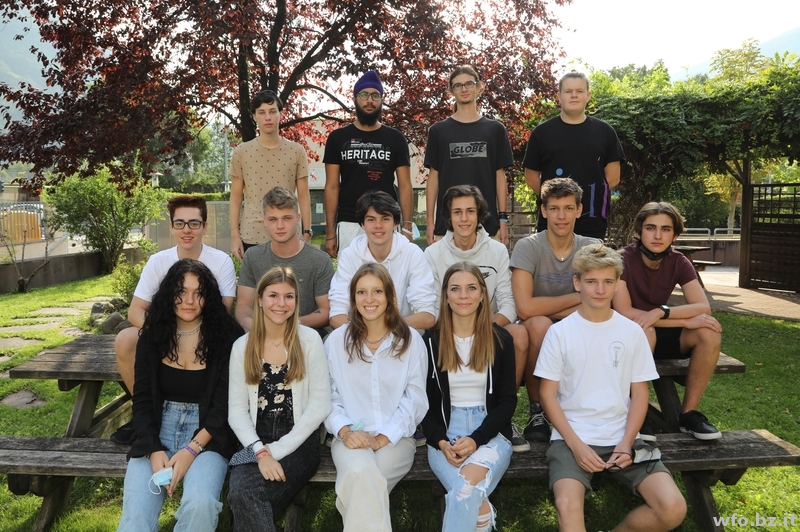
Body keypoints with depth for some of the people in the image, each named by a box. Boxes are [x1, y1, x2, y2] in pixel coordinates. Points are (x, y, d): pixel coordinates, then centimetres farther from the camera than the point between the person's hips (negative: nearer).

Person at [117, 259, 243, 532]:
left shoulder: (226, 336, -6)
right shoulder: (152, 337, 5)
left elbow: (225, 403, -6)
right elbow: (142, 400, 5)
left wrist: (192, 450, -16)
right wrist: (154, 450, -10)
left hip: (207, 435, -2)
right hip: (157, 432, 3)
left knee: (200, 505, -28)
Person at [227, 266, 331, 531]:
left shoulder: (309, 340, -2)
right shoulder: (242, 346, 5)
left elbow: (320, 405, -6)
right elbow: (236, 410, 2)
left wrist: (276, 450, -10)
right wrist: (260, 451, -14)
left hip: (298, 443, -2)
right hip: (255, 443, 2)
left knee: (247, 498, -26)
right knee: (240, 494, -28)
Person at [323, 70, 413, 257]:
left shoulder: (395, 139, 7)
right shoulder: (338, 138, 7)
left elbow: (405, 186, 5)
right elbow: (332, 187, 5)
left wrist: (407, 227, -5)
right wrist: (330, 232, -1)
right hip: (348, 225, 0)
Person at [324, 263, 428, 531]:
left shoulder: (411, 340, 2)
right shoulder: (336, 341, 5)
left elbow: (415, 400, -1)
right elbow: (328, 397, 3)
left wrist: (382, 438, -12)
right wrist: (344, 431, -15)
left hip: (396, 438, 0)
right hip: (350, 437, 1)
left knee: (361, 481, -30)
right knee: (359, 472, -33)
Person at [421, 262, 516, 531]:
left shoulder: (500, 339, 3)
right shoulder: (431, 341, 4)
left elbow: (507, 400, 2)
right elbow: (425, 401, 6)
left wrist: (476, 439, -13)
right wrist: (441, 441, -11)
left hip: (490, 432, 0)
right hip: (445, 432, 0)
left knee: (470, 479, -31)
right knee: (468, 494, -30)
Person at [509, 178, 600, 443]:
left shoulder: (592, 248, -1)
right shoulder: (527, 247, -11)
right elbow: (525, 308, -23)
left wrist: (544, 307, -16)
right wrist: (577, 297, -12)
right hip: (539, 337, -2)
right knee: (539, 324, -35)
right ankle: (537, 409, -12)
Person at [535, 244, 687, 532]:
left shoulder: (632, 332, 5)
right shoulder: (559, 332, -1)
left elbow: (639, 394, 7)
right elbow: (548, 394, -1)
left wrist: (626, 444, -7)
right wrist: (576, 444, -12)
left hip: (622, 437, 3)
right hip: (572, 437, -3)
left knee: (673, 508, -15)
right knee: (567, 505, -30)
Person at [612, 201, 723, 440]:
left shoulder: (679, 262, -4)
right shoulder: (623, 259, -18)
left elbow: (704, 308, -14)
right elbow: (623, 312, -27)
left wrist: (661, 312, -33)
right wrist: (686, 321, -27)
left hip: (662, 335, 5)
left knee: (709, 331, -21)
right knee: (643, 331, -38)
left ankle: (689, 413, -8)